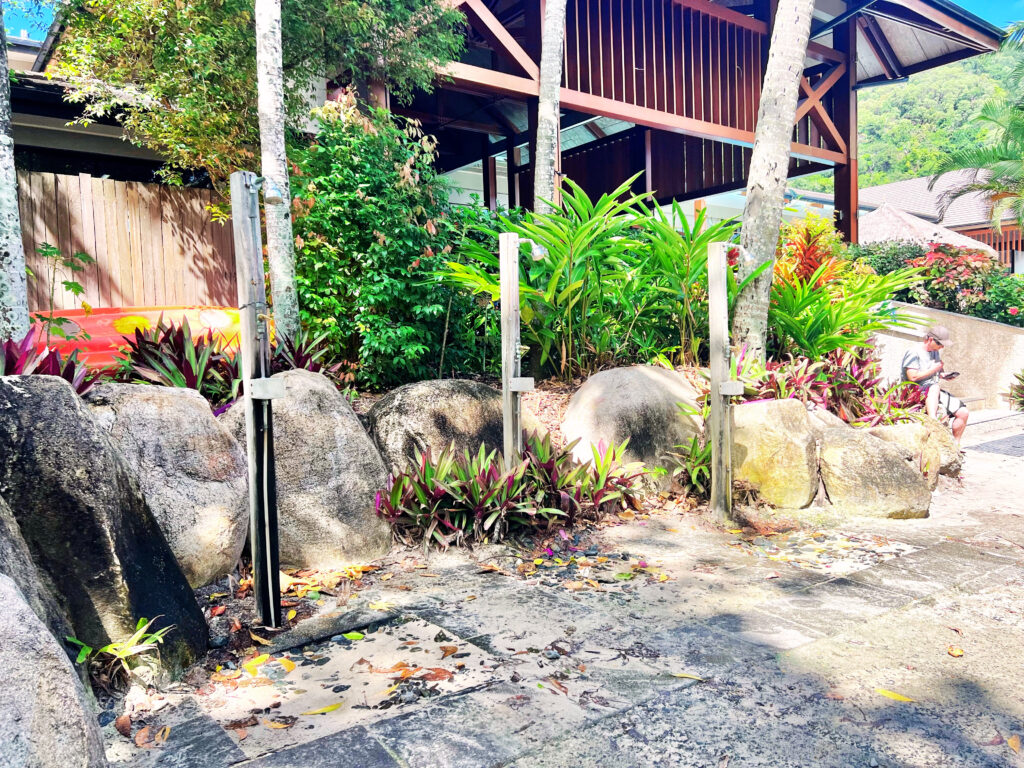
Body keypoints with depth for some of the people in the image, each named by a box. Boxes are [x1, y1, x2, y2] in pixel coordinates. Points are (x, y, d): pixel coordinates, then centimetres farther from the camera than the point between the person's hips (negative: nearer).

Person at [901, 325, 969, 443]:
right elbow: (913, 377, -20)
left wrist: (944, 375, 6)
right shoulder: (914, 352, -8)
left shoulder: (936, 353, 17)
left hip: (934, 392, 8)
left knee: (963, 412, -3)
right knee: (934, 388, -40)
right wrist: (934, 369, -12)